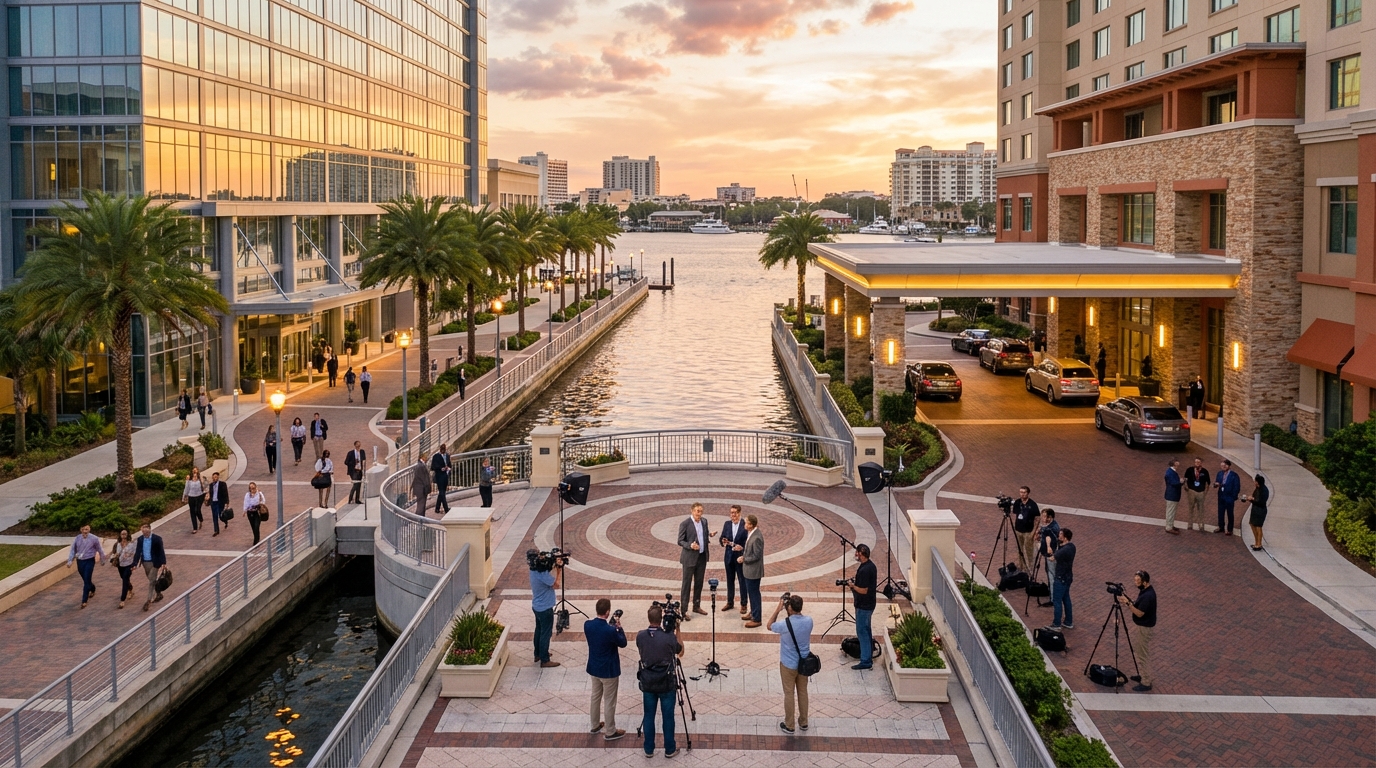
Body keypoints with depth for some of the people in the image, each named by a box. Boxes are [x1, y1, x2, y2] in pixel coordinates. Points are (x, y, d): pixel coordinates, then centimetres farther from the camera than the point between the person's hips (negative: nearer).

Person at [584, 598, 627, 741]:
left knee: (595, 697, 24)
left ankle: (594, 726, 38)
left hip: (594, 668, 6)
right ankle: (610, 732, 22)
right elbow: (623, 643, -11)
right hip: (609, 670, -6)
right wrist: (619, 627, -1)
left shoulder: (587, 625, -11)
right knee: (609, 702, 9)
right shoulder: (610, 630, -30)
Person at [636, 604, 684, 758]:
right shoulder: (669, 637, -18)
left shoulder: (640, 636, -10)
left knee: (648, 715, 13)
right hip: (667, 683, -3)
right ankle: (670, 749, 21)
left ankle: (649, 749, 22)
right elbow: (681, 652, 0)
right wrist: (677, 631, 4)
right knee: (667, 716, 10)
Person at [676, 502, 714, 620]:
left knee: (699, 583, 16)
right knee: (686, 584, 0)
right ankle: (683, 610, 4)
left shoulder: (704, 521, 5)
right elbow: (680, 541, -10)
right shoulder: (685, 524, -14)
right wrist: (690, 545, -27)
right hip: (689, 557, -6)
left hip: (702, 557, 6)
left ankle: (696, 606, 30)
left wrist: (709, 535, -4)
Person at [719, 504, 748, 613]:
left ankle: (743, 604, 14)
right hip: (729, 556, 4)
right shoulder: (727, 524, 4)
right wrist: (723, 542, -17)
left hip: (740, 556, -4)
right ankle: (730, 602, 25)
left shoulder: (745, 525, -10)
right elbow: (722, 538, 4)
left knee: (742, 580, 4)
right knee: (730, 580, 14)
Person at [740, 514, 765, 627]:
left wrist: (744, 559, -14)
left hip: (753, 570, -10)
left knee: (754, 593, 0)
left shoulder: (757, 537, -25)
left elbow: (756, 556, -22)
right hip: (748, 570, 10)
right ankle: (753, 613, 37)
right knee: (751, 592, 22)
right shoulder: (750, 533, 4)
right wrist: (742, 549, 3)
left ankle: (756, 619, 9)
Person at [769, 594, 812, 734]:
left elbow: (769, 626, -6)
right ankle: (803, 722, 33)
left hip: (788, 665, -4)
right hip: (804, 663, 4)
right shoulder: (809, 621, -14)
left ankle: (789, 726, 20)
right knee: (803, 692, 19)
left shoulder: (785, 624, -26)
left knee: (789, 694, 10)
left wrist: (778, 609, -6)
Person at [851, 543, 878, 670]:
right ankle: (869, 656, 32)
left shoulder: (864, 570, -26)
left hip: (863, 605, -10)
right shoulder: (871, 565, 6)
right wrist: (856, 585, 11)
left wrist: (853, 586, -10)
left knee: (862, 632, -4)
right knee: (866, 630, 21)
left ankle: (866, 661, -1)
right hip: (870, 603, 10)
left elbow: (863, 590, -26)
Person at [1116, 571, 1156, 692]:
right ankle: (1143, 675, 37)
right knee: (1141, 651, 23)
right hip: (1143, 625, 10)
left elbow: (1139, 613, -26)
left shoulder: (1147, 596, -30)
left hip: (1145, 627, -10)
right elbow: (1139, 605, 13)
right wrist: (1129, 601, 0)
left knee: (1144, 654, -1)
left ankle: (1146, 683, 8)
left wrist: (1128, 603, -28)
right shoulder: (1146, 590, 1)